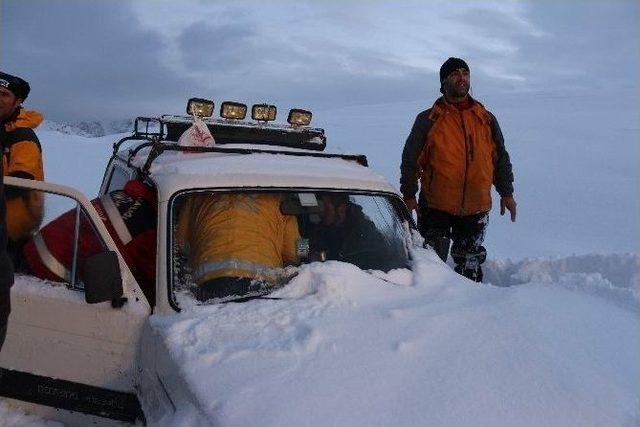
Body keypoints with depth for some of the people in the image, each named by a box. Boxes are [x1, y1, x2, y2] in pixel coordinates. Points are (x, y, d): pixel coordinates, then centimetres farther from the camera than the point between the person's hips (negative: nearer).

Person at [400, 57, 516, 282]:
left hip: (476, 208, 3)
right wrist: (409, 195, -5)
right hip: (435, 207, -3)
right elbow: (410, 160, -1)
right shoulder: (428, 120, -1)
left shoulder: (486, 119, 9)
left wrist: (506, 193, 12)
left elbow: (501, 158, 15)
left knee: (470, 265, 13)